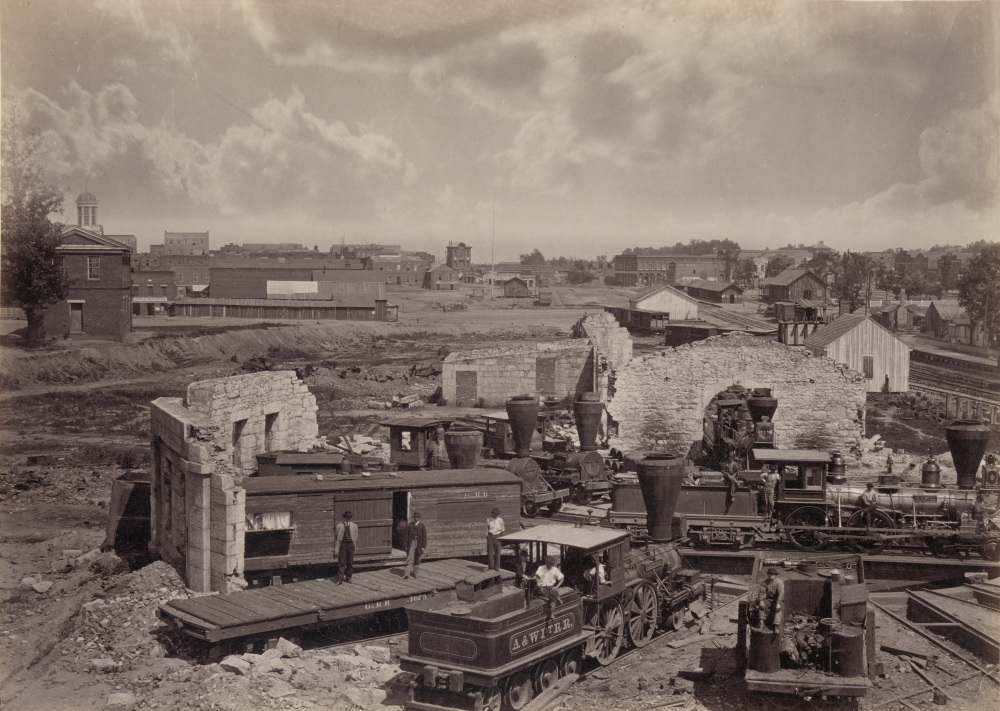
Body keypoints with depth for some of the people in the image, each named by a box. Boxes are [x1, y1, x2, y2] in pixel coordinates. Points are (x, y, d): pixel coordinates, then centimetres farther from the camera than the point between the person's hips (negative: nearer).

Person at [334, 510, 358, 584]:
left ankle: (348, 577, 20)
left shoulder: (354, 526, 6)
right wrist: (336, 547, 4)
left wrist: (355, 545, 7)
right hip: (342, 544, -2)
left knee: (350, 562, 8)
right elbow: (336, 536, 7)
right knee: (341, 562, -4)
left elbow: (356, 537, 10)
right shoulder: (339, 525, 3)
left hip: (350, 544, 2)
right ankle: (339, 579, -2)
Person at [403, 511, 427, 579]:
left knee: (417, 559, 10)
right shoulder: (410, 525, 4)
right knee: (409, 558, -7)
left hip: (419, 544, 0)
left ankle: (414, 572, 26)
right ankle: (406, 574, -11)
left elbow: (424, 537, -1)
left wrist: (423, 547, -7)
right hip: (411, 542, 0)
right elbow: (407, 536, 7)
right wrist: (406, 546, 4)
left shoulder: (422, 526, 0)